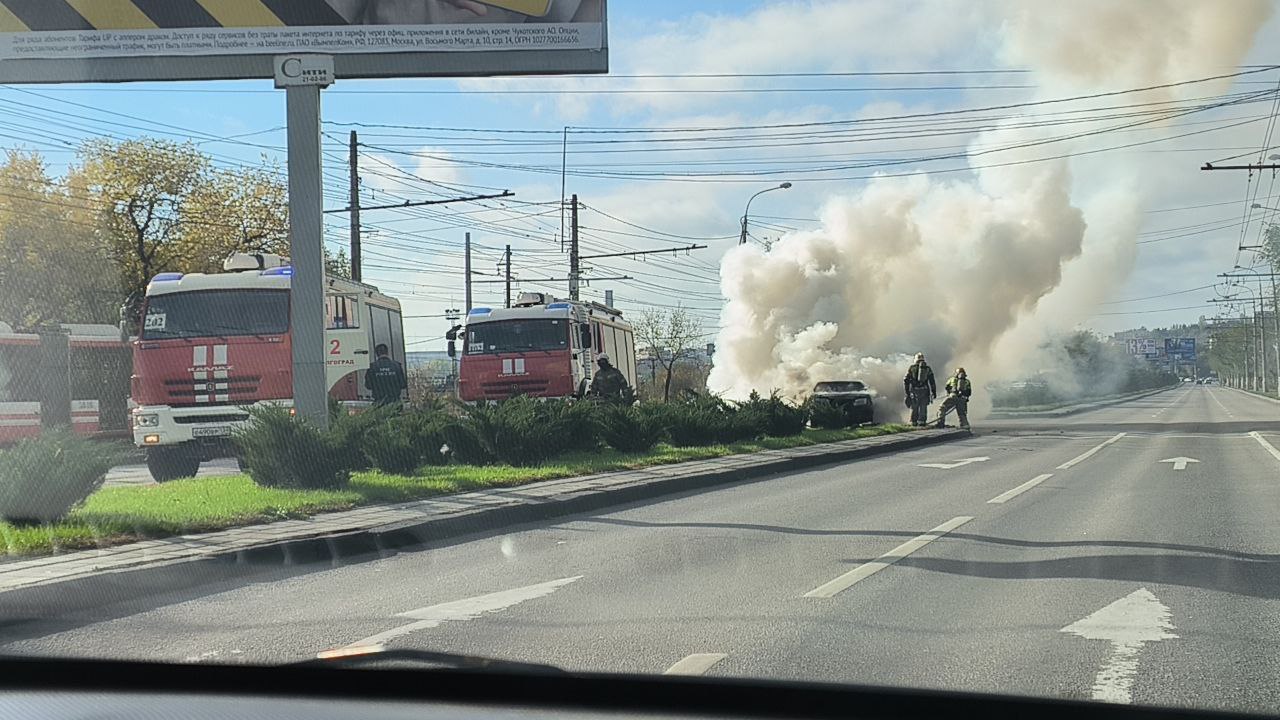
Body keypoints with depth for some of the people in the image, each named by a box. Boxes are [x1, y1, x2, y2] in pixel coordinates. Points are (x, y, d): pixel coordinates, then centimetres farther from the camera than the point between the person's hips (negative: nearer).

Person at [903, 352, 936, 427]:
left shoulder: (912, 367, 5)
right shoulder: (927, 368, 9)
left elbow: (906, 380, 2)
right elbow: (932, 381, 7)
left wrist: (907, 391, 7)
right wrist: (934, 392, 10)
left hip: (914, 390, 0)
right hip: (924, 391, 0)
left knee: (914, 407, 9)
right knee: (923, 407, 6)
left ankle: (914, 423, 10)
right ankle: (921, 422, 0)